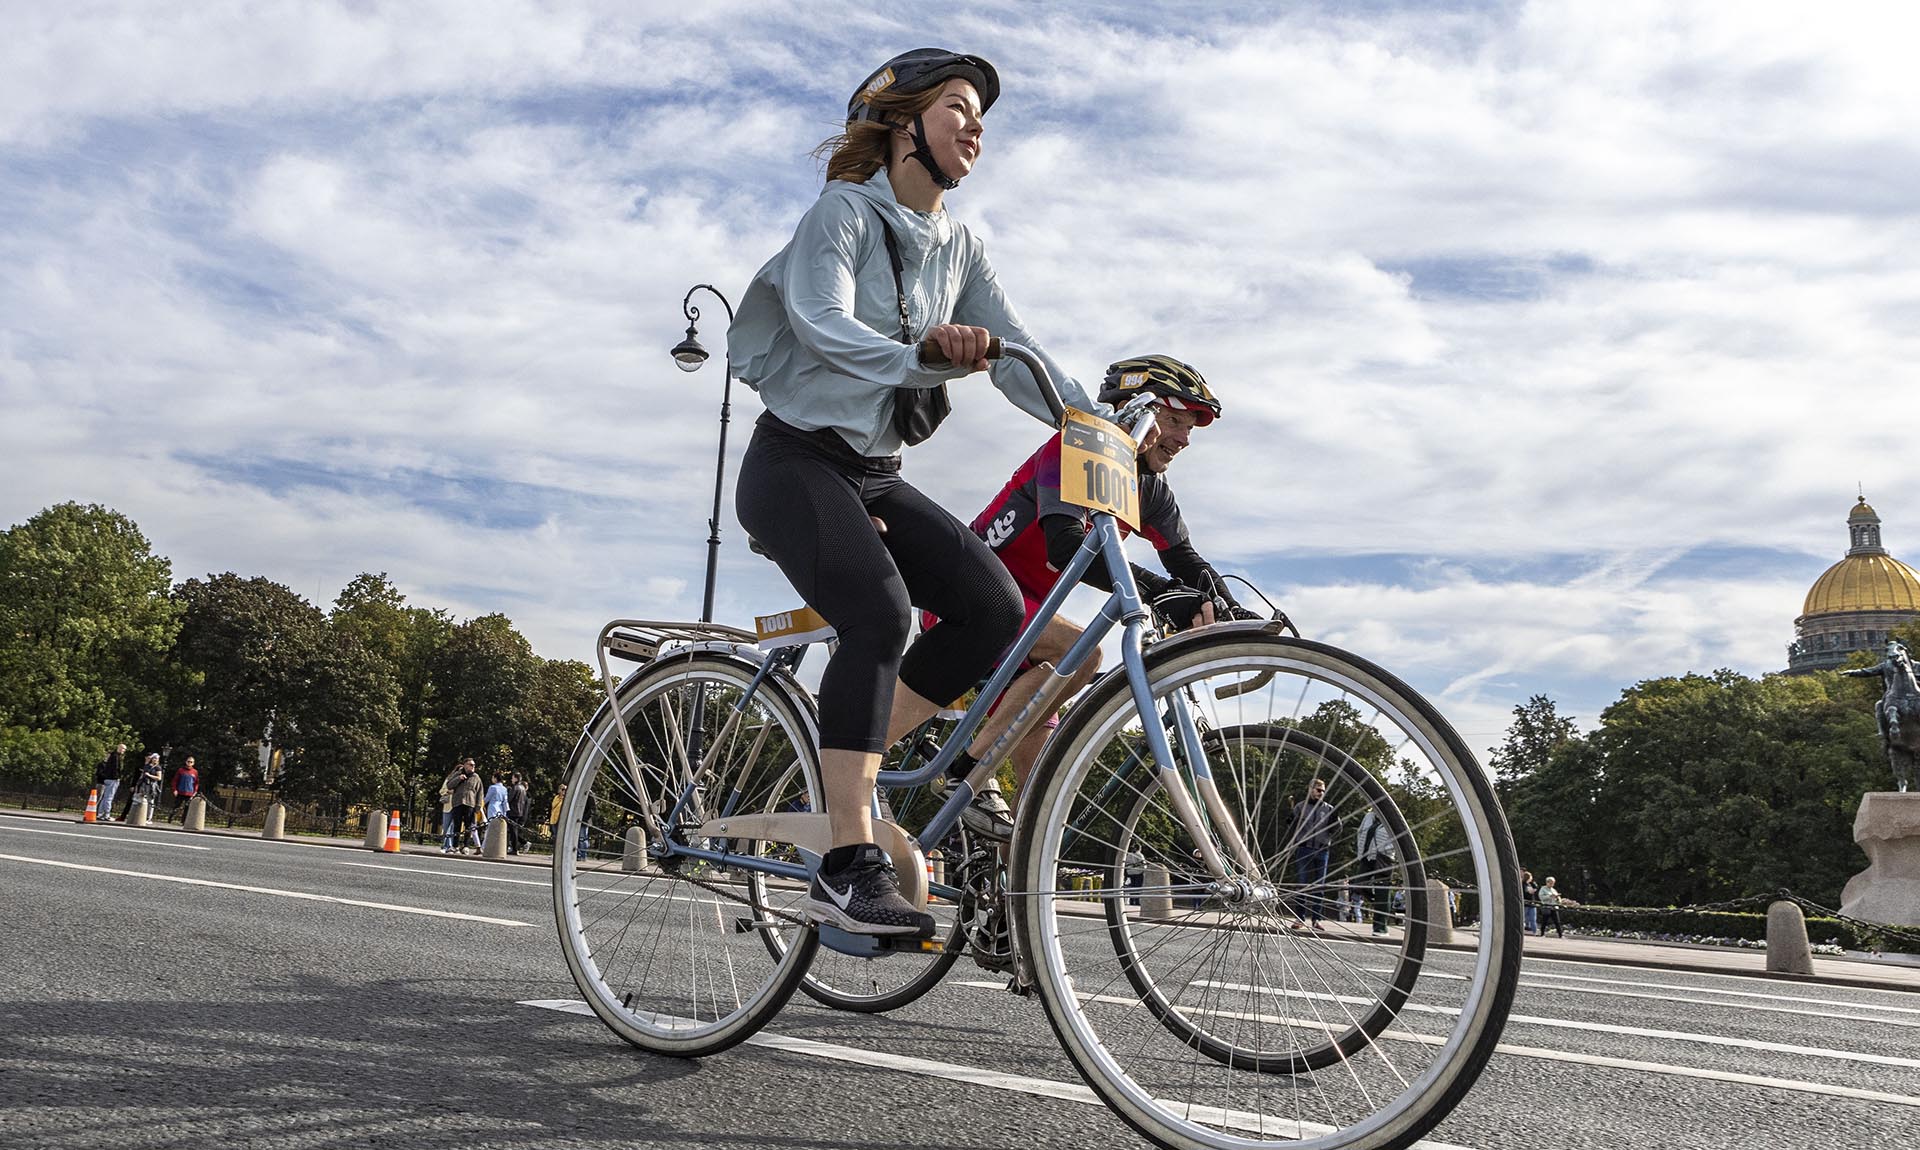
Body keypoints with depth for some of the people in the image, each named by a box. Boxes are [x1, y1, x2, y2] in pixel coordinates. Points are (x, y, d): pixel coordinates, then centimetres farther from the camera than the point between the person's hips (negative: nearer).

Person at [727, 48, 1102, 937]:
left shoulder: (960, 251, 13)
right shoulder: (842, 211, -6)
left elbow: (1014, 352, 1)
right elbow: (824, 325, -23)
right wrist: (924, 356, -40)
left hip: (873, 476, 7)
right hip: (795, 462, -7)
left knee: (993, 604, -15)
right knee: (880, 612, -30)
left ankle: (848, 765, -1)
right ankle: (847, 869, -27)